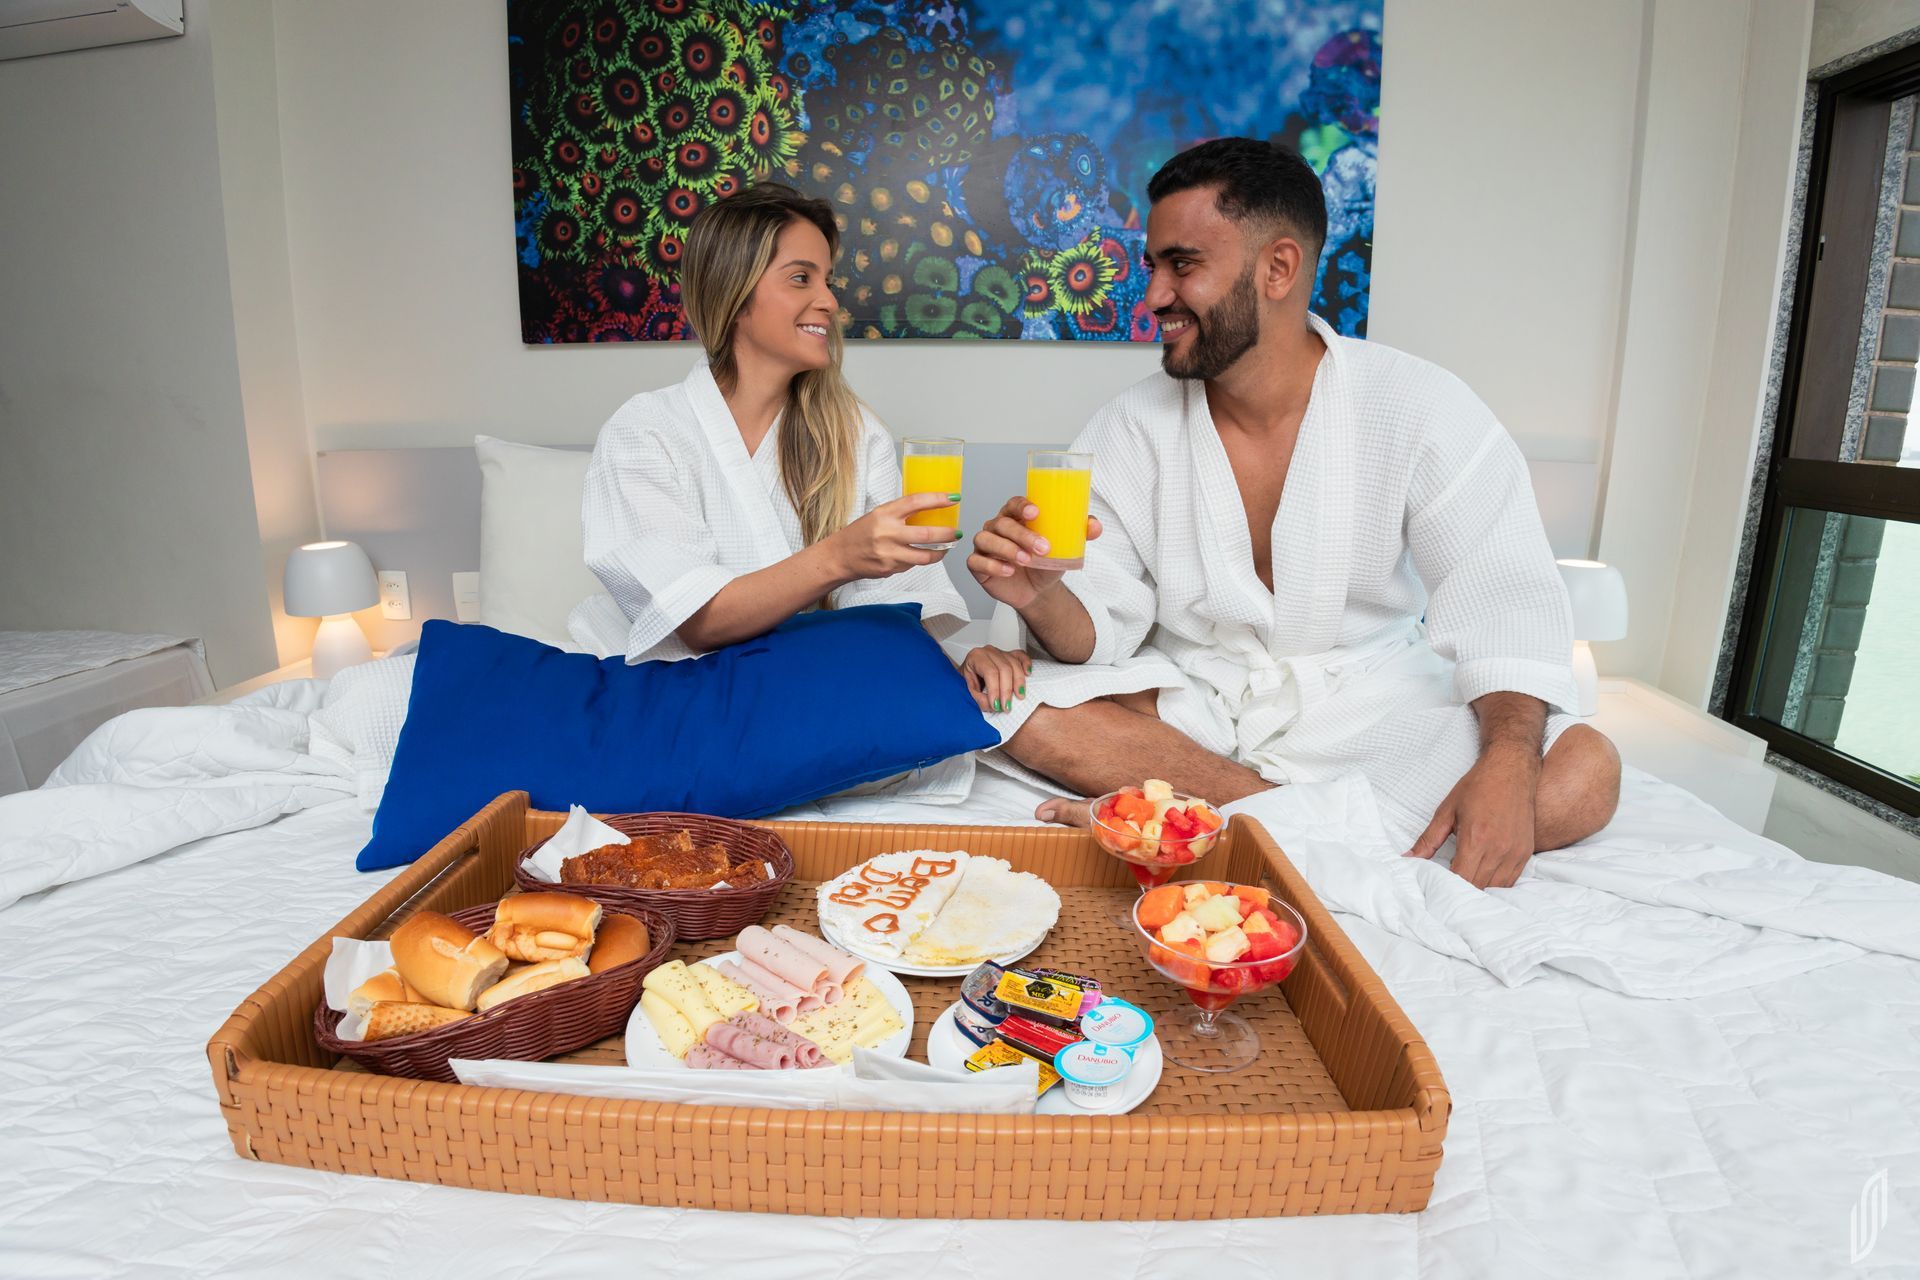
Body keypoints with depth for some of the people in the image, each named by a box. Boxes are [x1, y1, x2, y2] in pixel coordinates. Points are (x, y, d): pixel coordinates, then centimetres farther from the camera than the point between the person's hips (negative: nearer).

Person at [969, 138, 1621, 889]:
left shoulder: (1419, 409, -5)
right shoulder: (1131, 429, -1)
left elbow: (1504, 609, -12)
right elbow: (1099, 634, -5)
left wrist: (1507, 761, -30)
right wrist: (1043, 598, -29)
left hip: (1370, 712, 0)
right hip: (1190, 708, 1)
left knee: (1582, 771, -25)